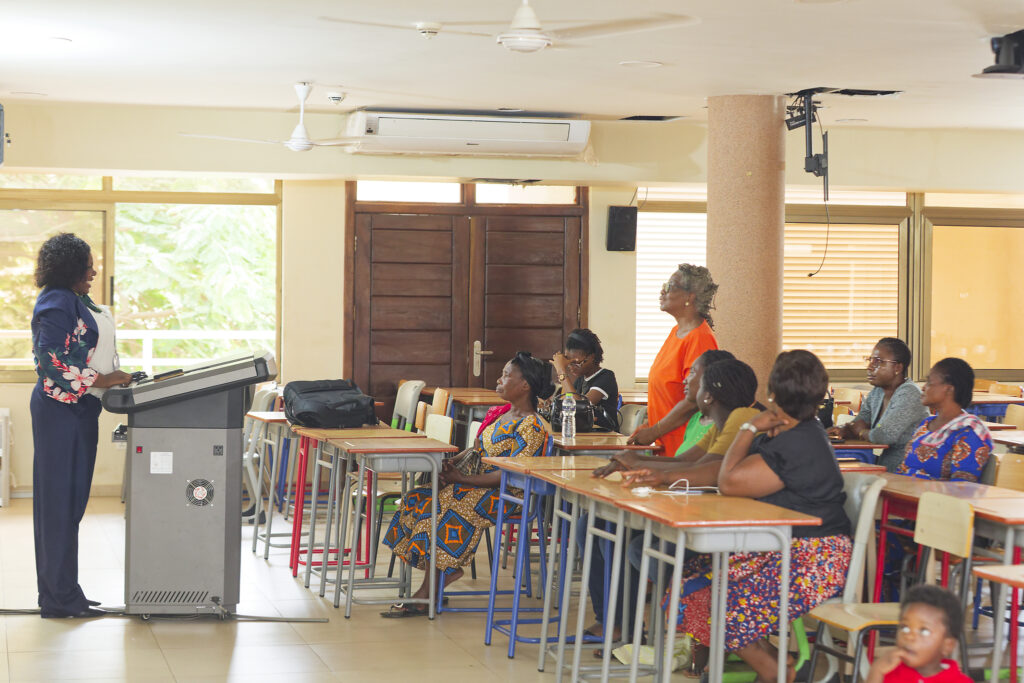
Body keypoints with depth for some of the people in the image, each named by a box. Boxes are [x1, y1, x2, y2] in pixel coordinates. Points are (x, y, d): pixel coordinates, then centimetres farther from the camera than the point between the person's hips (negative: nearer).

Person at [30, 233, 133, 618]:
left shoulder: (75, 302, 16)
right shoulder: (56, 304, -14)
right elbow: (53, 360, -21)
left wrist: (116, 376, 10)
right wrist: (99, 380, -19)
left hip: (79, 409, 10)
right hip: (62, 409, -10)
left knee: (70, 500, 12)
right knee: (61, 500, -6)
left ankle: (60, 591, 19)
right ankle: (59, 597, -2)